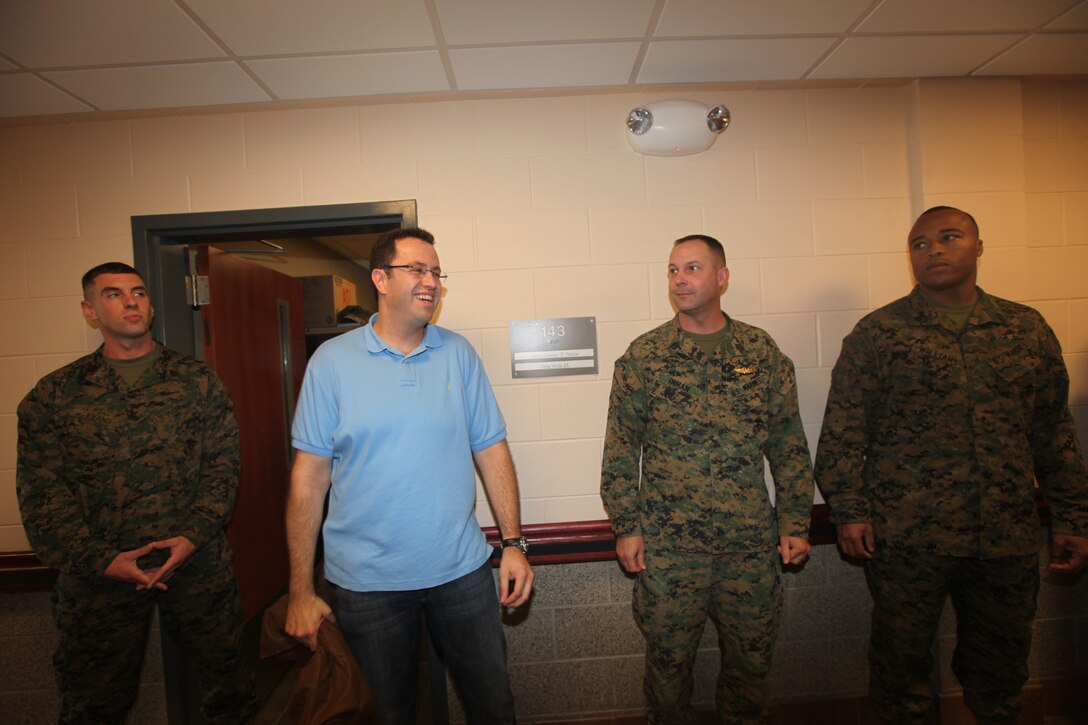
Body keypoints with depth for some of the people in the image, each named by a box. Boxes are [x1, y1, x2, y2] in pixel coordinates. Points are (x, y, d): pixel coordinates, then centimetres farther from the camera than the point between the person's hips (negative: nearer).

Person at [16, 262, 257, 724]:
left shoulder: (199, 382, 2)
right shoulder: (53, 396, 3)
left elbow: (223, 464, -1)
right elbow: (41, 492, -3)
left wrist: (194, 535, -13)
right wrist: (99, 559, -12)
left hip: (198, 561, 0)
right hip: (96, 574, 0)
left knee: (225, 669, 14)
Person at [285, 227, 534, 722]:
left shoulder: (458, 354, 0)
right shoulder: (332, 360, -6)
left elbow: (491, 450, 1)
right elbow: (310, 475, -6)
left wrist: (513, 542, -2)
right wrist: (300, 592, -5)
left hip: (462, 570, 2)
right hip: (366, 583, -1)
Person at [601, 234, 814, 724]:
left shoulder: (761, 351, 3)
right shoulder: (644, 355, -3)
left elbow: (789, 445, 6)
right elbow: (620, 449, -2)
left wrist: (796, 523, 3)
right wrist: (626, 526, -4)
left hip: (751, 542, 2)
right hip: (666, 545, -1)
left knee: (751, 658, 17)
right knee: (668, 659, 12)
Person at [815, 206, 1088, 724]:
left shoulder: (1027, 328, 9)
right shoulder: (878, 332, -2)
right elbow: (843, 430, -5)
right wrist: (849, 509, -10)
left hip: (1009, 539, 3)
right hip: (906, 537, -3)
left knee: (1001, 662, 18)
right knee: (901, 656, 10)